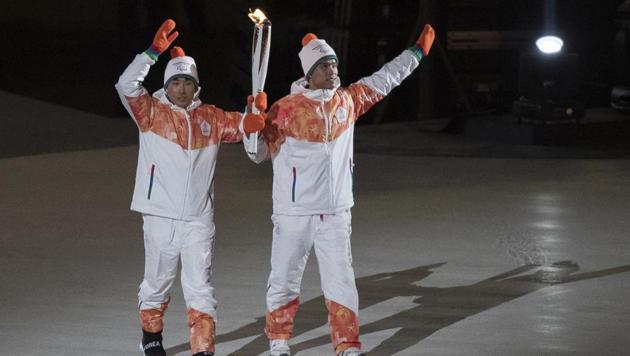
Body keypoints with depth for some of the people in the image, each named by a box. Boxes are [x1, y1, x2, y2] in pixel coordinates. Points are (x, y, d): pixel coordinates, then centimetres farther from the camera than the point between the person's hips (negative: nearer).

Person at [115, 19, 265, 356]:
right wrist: (154, 51, -26)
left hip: (198, 219, 1)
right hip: (160, 217, -1)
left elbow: (245, 125, 12)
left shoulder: (210, 117, 8)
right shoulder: (152, 112, -2)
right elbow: (126, 86, -16)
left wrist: (257, 112, -13)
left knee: (200, 287, -4)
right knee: (157, 283, 15)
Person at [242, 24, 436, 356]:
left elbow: (384, 80, 18)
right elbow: (260, 152, -7)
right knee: (284, 281, 7)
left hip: (336, 213, 3)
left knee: (341, 283, 3)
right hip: (294, 214, -3)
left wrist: (417, 52, 22)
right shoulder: (287, 108, -9)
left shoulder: (347, 101, 5)